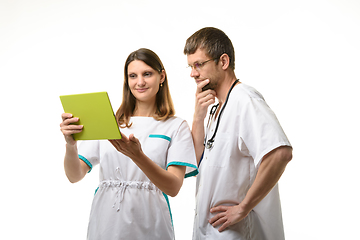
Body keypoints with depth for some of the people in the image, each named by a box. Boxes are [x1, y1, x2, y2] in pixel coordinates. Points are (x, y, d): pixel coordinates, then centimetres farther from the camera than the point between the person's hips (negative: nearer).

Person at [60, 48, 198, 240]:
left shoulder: (176, 126, -1)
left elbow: (174, 188, -12)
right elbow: (75, 176, 1)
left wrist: (137, 156, -26)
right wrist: (70, 144, -18)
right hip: (105, 224, 2)